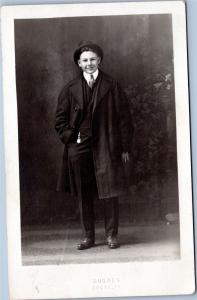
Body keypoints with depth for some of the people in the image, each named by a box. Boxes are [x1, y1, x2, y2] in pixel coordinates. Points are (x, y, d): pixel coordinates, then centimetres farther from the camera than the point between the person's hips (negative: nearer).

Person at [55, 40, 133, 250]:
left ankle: (111, 235, 10)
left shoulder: (111, 86, 4)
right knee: (83, 195, 7)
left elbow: (124, 117, 2)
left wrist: (125, 148, -2)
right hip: (79, 148, 2)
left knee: (109, 192, -2)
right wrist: (69, 138, -2)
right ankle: (88, 236, 17)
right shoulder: (70, 89, 8)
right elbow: (60, 118, 12)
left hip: (106, 147, -2)